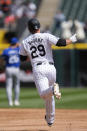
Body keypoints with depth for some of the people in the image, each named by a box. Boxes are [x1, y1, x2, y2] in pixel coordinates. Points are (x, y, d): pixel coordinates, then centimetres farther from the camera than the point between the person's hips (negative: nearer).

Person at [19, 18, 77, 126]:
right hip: (50, 68, 1)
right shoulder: (46, 36, 2)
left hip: (38, 69, -1)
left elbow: (22, 58, 18)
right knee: (49, 96, 19)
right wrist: (72, 40, 8)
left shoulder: (25, 42, 9)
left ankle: (53, 89, -49)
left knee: (43, 94, -16)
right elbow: (60, 42, -9)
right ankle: (50, 120, 25)